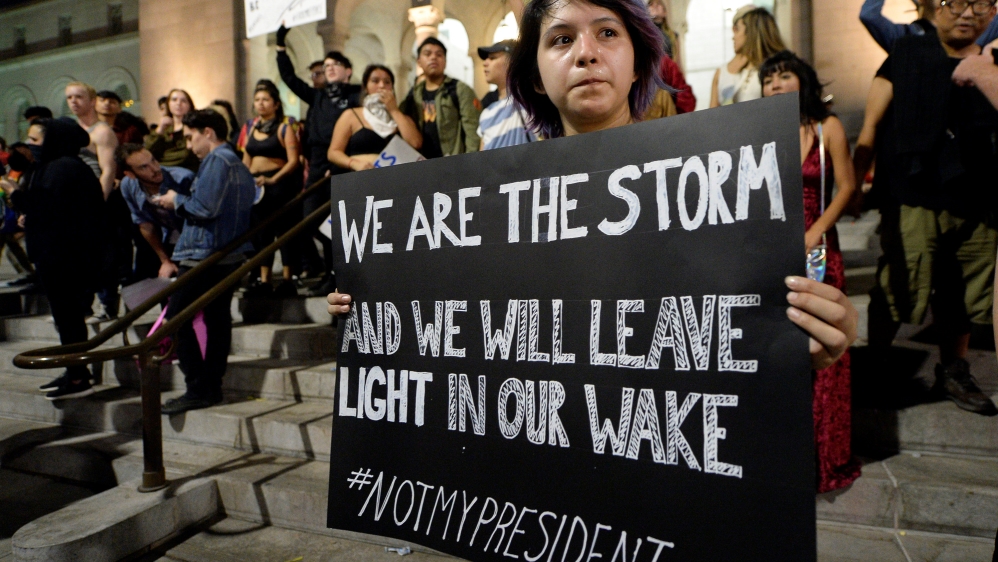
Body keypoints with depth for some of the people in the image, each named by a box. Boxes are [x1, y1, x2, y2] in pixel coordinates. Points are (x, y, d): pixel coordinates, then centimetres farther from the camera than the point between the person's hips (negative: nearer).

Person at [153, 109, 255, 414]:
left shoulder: (216, 160, -11)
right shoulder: (239, 165, 17)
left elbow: (204, 207, -20)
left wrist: (176, 200, -2)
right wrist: (181, 202, 15)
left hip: (205, 254, -9)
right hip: (231, 254, 9)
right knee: (217, 319, 9)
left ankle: (198, 389, -4)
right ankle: (212, 387, 13)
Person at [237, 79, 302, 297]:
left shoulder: (285, 126, -4)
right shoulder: (250, 126, 13)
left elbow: (293, 161, -13)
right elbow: (245, 160, 18)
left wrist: (272, 179, -25)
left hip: (280, 184, -6)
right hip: (256, 186, 6)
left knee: (284, 231, -2)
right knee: (261, 233, 10)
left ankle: (287, 281, 4)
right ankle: (264, 281, 16)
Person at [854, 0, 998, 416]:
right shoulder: (908, 54, 3)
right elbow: (871, 124, -2)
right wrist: (856, 182, -8)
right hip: (912, 198, -4)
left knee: (963, 296, 11)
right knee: (897, 291, -7)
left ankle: (953, 372, 28)